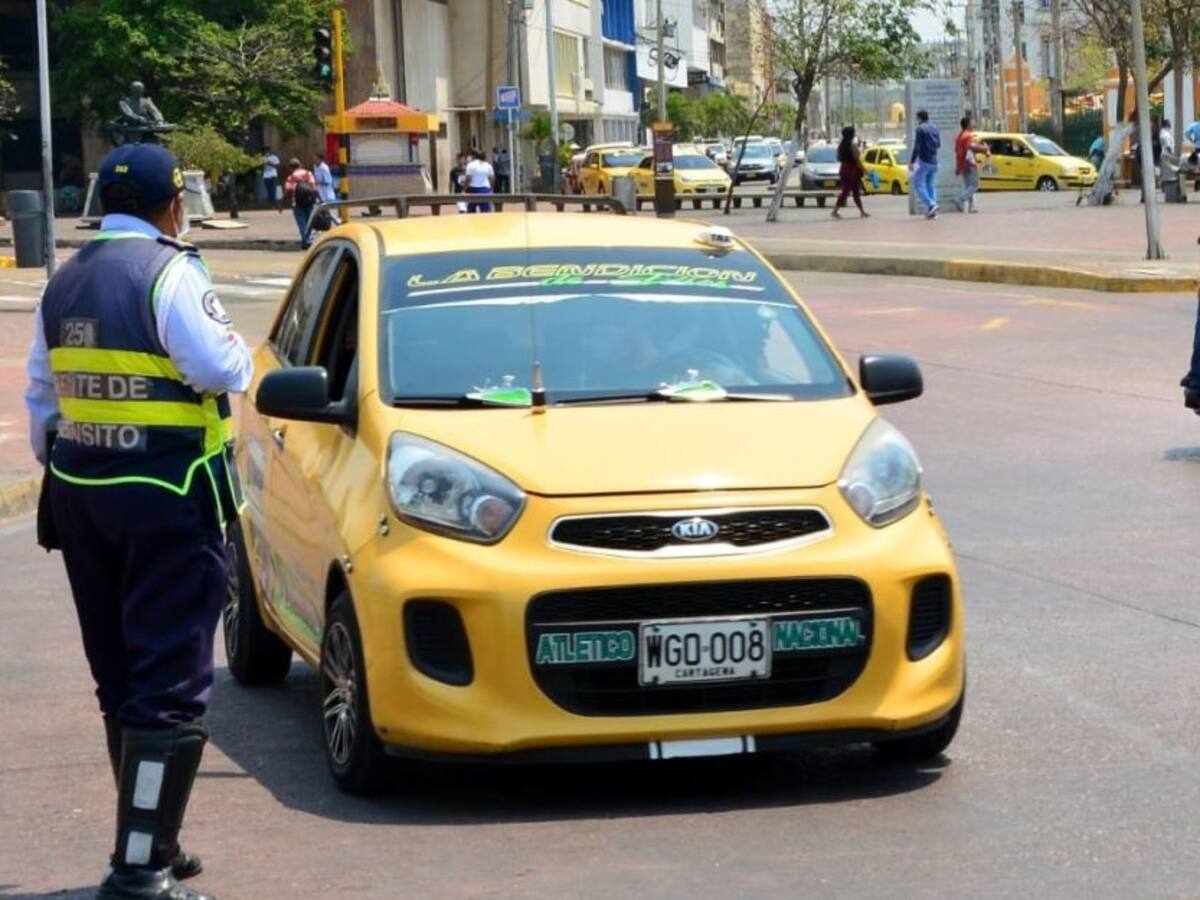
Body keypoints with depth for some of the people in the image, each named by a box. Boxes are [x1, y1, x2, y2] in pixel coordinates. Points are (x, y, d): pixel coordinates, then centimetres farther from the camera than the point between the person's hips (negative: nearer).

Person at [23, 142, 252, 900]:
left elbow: (41, 397, 15)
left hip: (81, 491, 7)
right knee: (170, 686, -6)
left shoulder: (65, 283, 10)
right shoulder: (168, 272, -12)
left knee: (120, 678, 16)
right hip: (168, 496, -7)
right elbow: (217, 368, -21)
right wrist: (238, 350, 1)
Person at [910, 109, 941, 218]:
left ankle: (930, 204, -17)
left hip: (924, 161, -7)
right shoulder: (934, 128, 10)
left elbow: (917, 147, -16)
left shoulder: (920, 129, -11)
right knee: (931, 185, 11)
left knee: (917, 184, -1)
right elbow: (938, 144, 18)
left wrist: (912, 162, -13)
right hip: (934, 161, 7)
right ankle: (932, 211, 5)